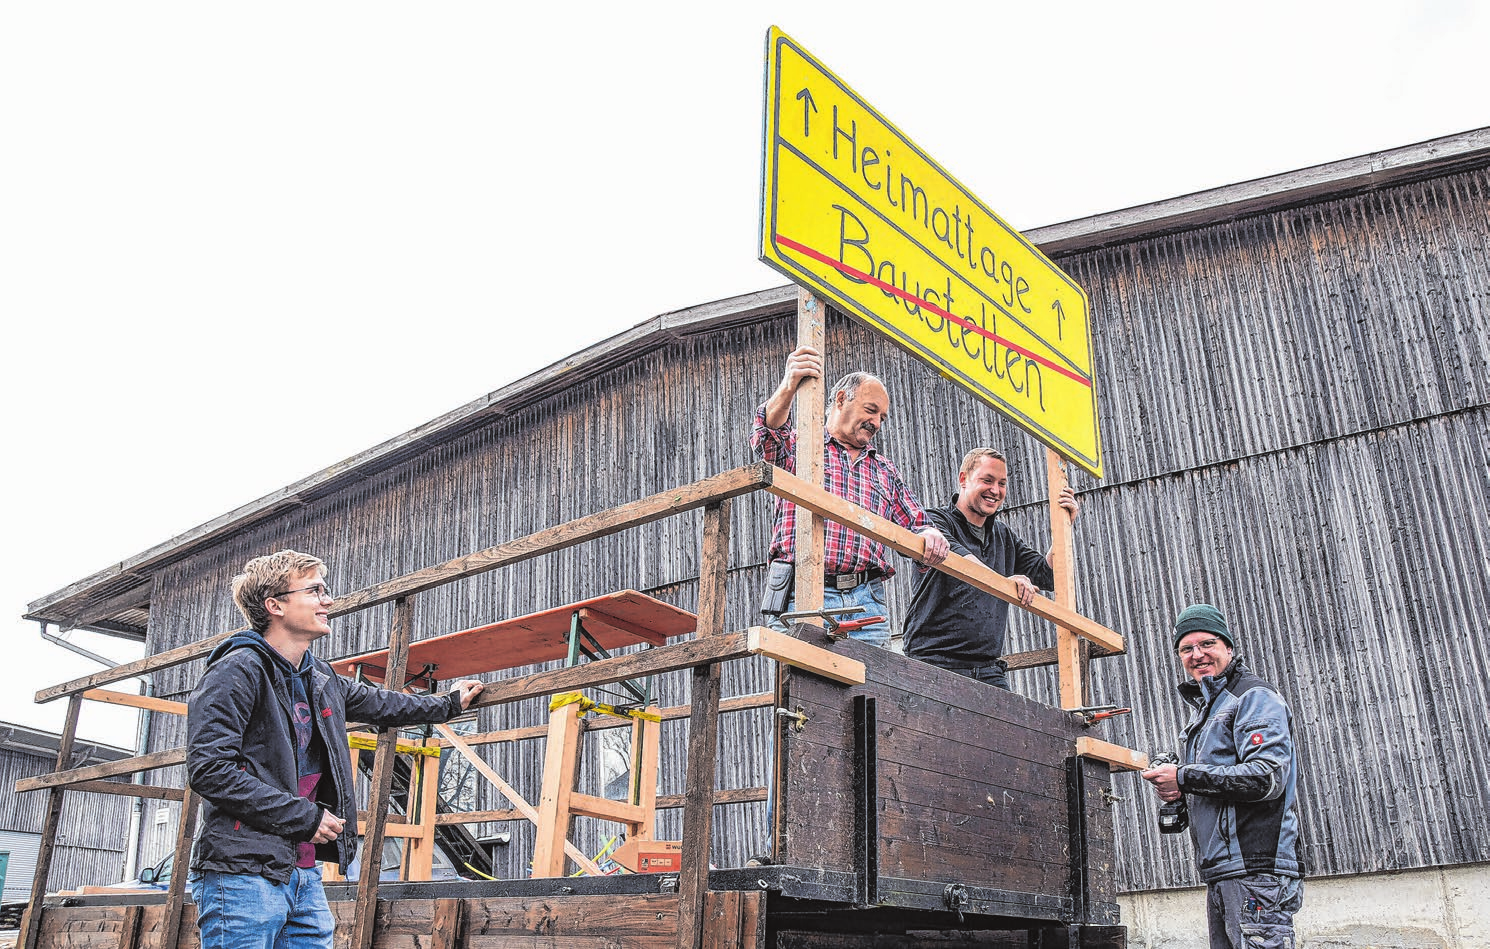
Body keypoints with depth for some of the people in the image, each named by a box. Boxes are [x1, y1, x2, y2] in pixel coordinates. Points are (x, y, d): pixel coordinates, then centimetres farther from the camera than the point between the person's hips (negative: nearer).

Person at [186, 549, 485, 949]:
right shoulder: (238, 670, -10)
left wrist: (448, 703, 46)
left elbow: (376, 703, 34)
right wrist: (304, 816, -15)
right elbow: (208, 770, -18)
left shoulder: (320, 678, 16)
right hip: (244, 874, -8)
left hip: (304, 876, 8)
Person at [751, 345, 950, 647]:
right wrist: (788, 387, -29)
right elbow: (767, 437, -9)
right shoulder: (797, 447, 14)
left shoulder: (886, 471, 28)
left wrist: (929, 536, -2)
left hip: (867, 602, 4)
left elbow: (914, 526, 24)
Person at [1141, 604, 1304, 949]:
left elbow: (1267, 777, -18)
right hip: (1219, 875, 9)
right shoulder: (1204, 711, 23)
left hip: (1256, 871, -9)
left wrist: (1185, 778, -15)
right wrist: (1179, 793, 5)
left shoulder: (1255, 697, -5)